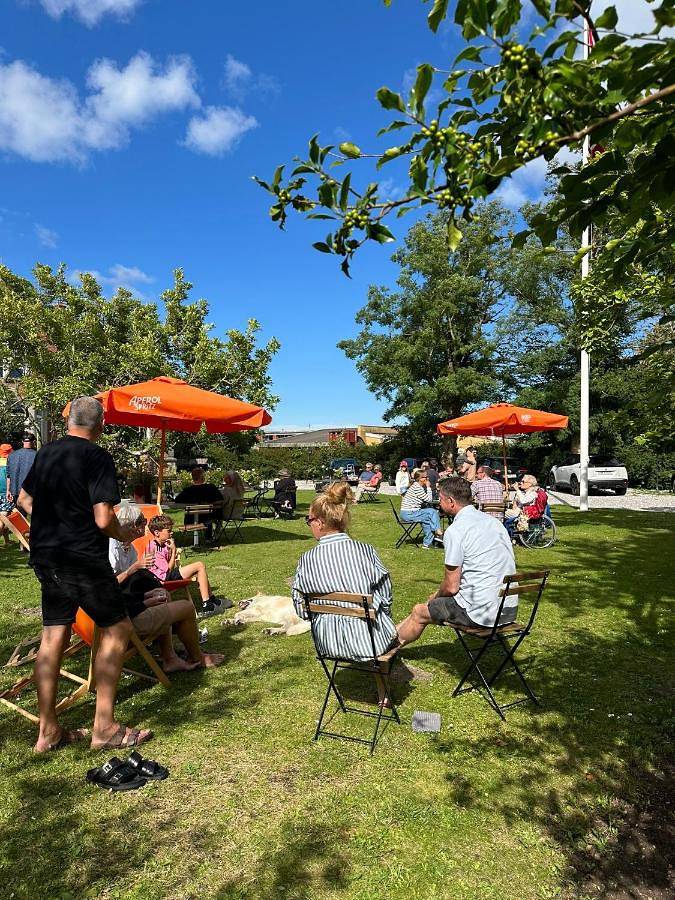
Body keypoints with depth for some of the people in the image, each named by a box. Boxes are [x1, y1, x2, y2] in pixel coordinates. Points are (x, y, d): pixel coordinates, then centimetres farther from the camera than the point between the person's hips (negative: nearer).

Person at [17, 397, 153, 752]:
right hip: (83, 559, -8)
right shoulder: (98, 458, -15)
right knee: (116, 629, 4)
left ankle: (48, 732, 22)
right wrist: (124, 535, -2)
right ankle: (104, 728, 6)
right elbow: (103, 519, -21)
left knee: (53, 636, 12)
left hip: (45, 556, 8)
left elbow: (23, 499, 21)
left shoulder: (46, 452, 9)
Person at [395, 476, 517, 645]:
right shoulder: (493, 521, 9)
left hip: (482, 613, -8)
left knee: (419, 612, 13)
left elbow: (451, 586, -14)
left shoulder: (455, 531, -16)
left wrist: (436, 596, 9)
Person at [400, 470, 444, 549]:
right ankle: (438, 533, 5)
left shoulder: (417, 486, 14)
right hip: (408, 514, -10)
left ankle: (427, 543, 11)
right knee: (432, 512, -11)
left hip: (409, 513, 10)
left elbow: (425, 500, 18)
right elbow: (428, 499, -12)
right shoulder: (417, 487, -17)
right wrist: (428, 487, -3)